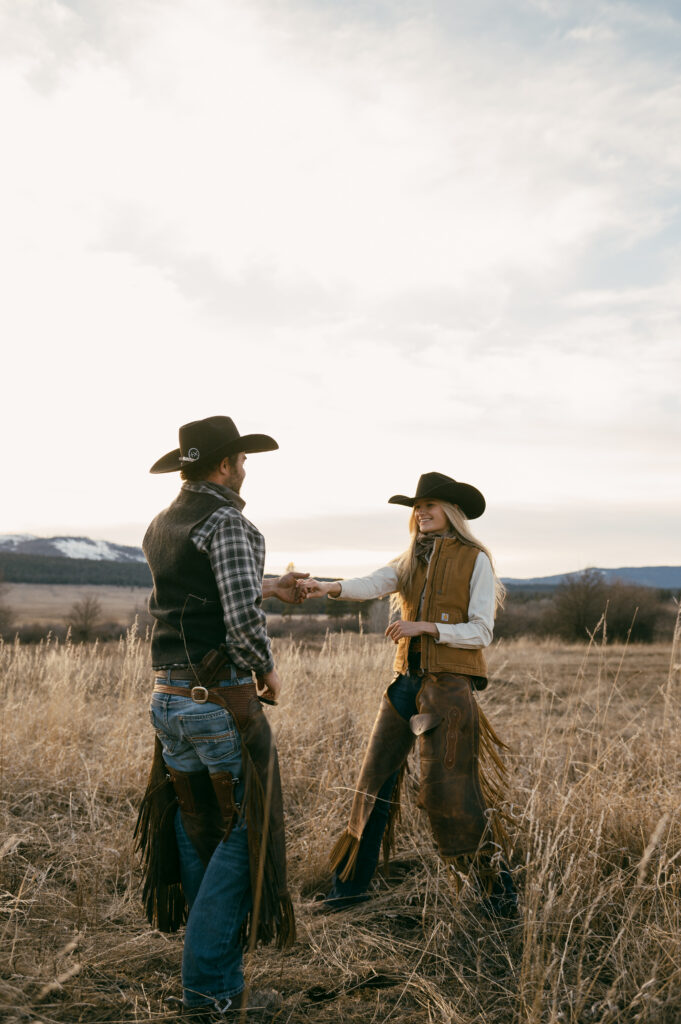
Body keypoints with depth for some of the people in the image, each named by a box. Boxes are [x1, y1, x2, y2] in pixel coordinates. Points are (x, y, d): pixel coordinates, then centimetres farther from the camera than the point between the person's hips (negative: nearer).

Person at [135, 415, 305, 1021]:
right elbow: (243, 621, -23)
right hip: (222, 700, -8)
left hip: (169, 699, 8)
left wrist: (268, 588, 36)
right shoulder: (227, 522, -14)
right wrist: (268, 670, -5)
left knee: (196, 834, 16)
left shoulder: (160, 529, 12)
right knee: (240, 834, 3)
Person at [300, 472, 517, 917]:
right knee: (376, 777, 8)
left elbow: (481, 632, -8)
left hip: (450, 684, -5)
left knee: (450, 787, -6)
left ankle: (499, 885, 13)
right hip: (407, 680, 5)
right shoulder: (410, 561, 11)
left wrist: (423, 626, -18)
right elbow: (372, 584, -8)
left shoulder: (475, 560, -3)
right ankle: (352, 884, 21)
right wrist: (329, 587, -28)